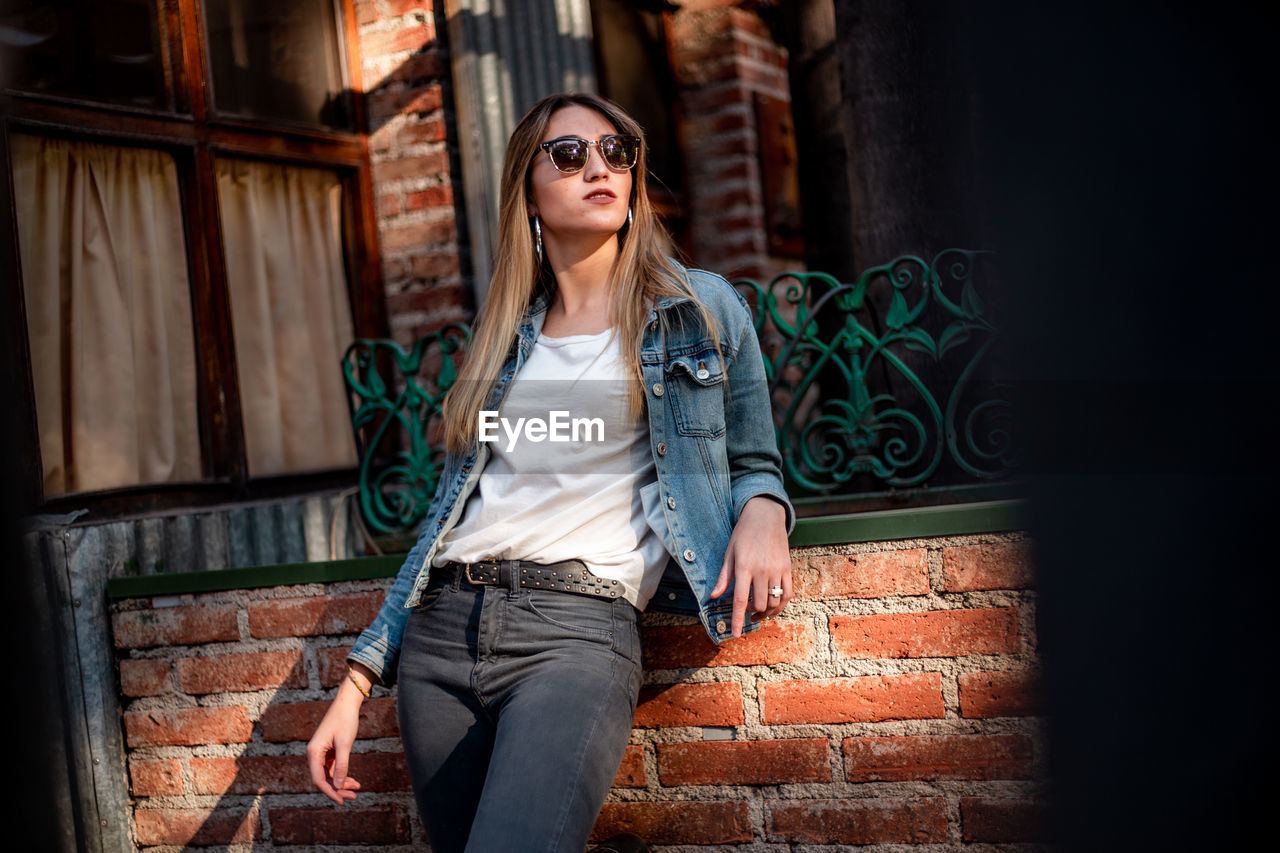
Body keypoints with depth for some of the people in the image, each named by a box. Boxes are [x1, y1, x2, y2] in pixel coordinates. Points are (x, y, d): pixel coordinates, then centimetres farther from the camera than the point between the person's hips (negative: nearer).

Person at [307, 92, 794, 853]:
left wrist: (764, 511, -8)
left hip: (578, 626, -4)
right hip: (440, 630, 4)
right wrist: (358, 682, 14)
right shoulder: (503, 340, 17)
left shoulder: (702, 310, 10)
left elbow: (753, 463, 18)